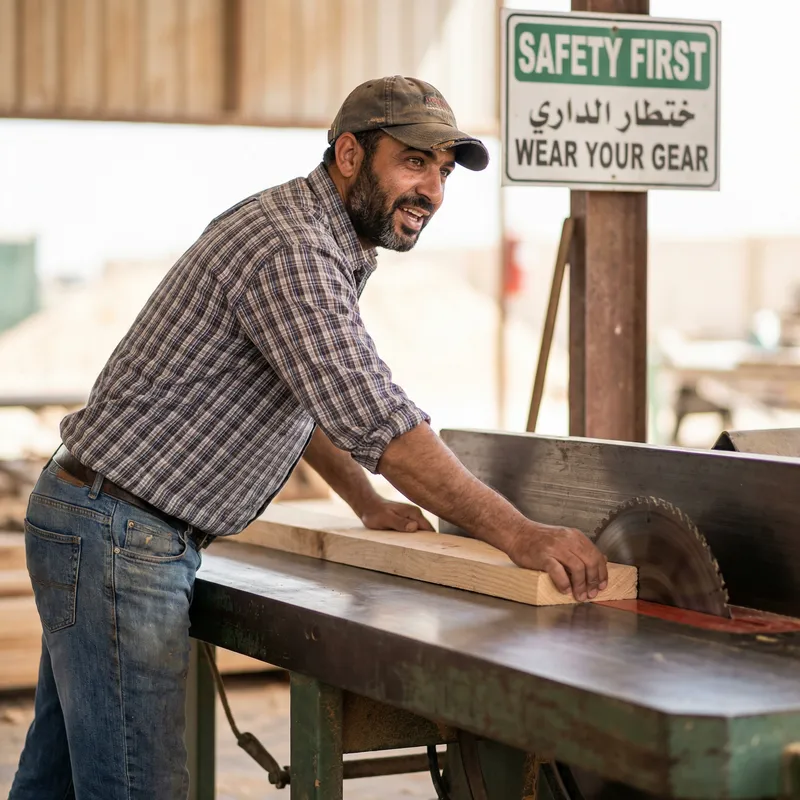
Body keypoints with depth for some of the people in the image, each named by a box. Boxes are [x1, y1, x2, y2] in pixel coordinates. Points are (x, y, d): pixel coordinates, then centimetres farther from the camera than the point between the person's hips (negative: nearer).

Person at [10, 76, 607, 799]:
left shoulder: (327, 244, 13)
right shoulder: (289, 250, -21)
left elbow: (311, 392, 28)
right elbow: (375, 418, -28)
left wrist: (369, 504, 26)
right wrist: (516, 534, -26)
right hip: (117, 538, -11)